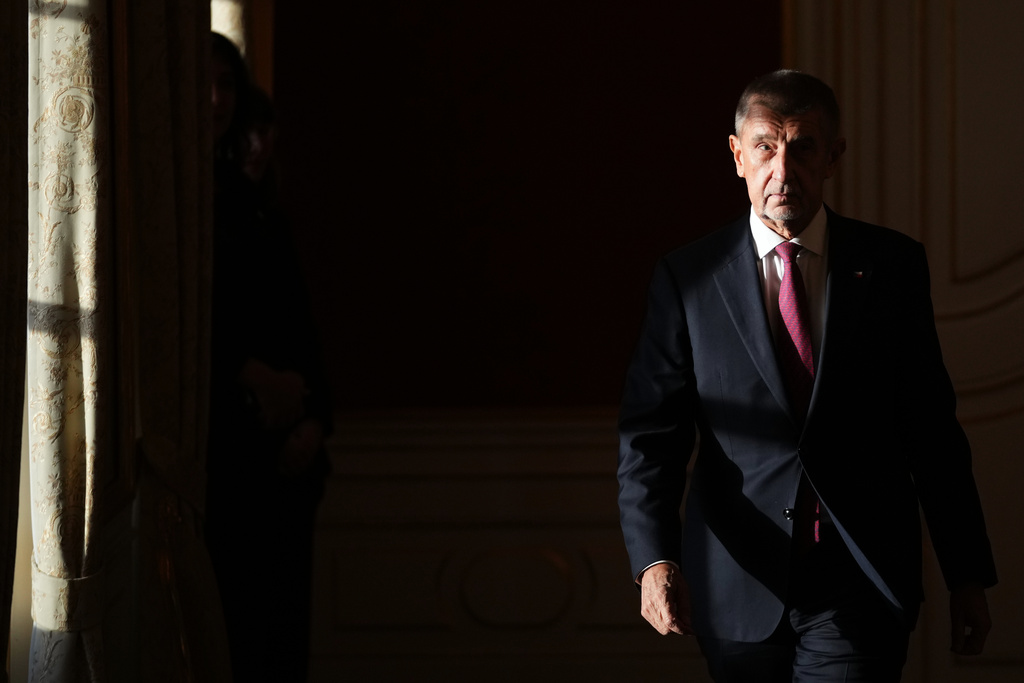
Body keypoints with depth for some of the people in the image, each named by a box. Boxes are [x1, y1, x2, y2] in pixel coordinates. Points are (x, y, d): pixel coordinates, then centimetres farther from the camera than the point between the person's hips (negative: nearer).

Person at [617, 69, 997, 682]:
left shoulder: (892, 267, 4)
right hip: (741, 590, 1)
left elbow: (933, 426, 7)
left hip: (862, 589, -1)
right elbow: (650, 434, -3)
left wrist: (968, 578, 8)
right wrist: (654, 558, -19)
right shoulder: (689, 279, 2)